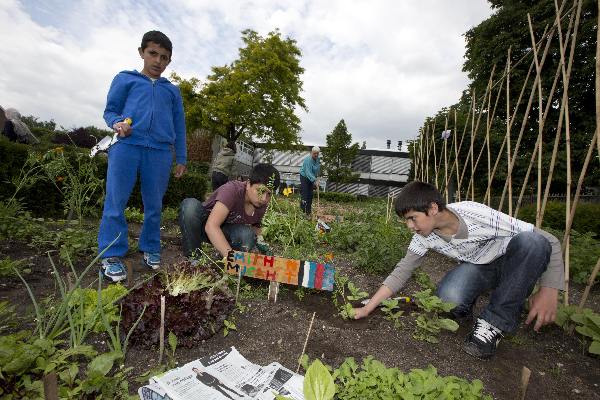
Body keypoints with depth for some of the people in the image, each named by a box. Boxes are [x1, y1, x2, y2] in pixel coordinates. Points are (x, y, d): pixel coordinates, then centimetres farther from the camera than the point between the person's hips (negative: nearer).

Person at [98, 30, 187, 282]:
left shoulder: (172, 90, 23)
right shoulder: (125, 79, 18)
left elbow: (179, 126, 20)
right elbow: (110, 110, 15)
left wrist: (181, 159, 13)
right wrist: (116, 123, -10)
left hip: (160, 151, 2)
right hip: (127, 145, -1)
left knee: (154, 205, 4)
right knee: (115, 202, -5)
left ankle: (150, 249, 17)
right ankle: (111, 255, 5)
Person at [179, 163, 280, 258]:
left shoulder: (262, 205, -12)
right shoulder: (232, 190, -31)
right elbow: (211, 226, -42)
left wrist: (259, 240, -14)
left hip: (226, 232, 4)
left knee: (248, 235, -31)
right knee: (190, 205, -35)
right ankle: (193, 256, -19)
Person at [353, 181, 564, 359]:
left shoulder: (479, 216, -32)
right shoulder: (424, 236, -19)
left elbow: (549, 241, -22)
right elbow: (402, 271, -13)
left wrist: (549, 292, -32)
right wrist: (367, 308, -17)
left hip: (510, 264, 0)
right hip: (477, 268, 1)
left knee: (532, 241, -35)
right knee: (447, 298, -32)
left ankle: (495, 321, -21)